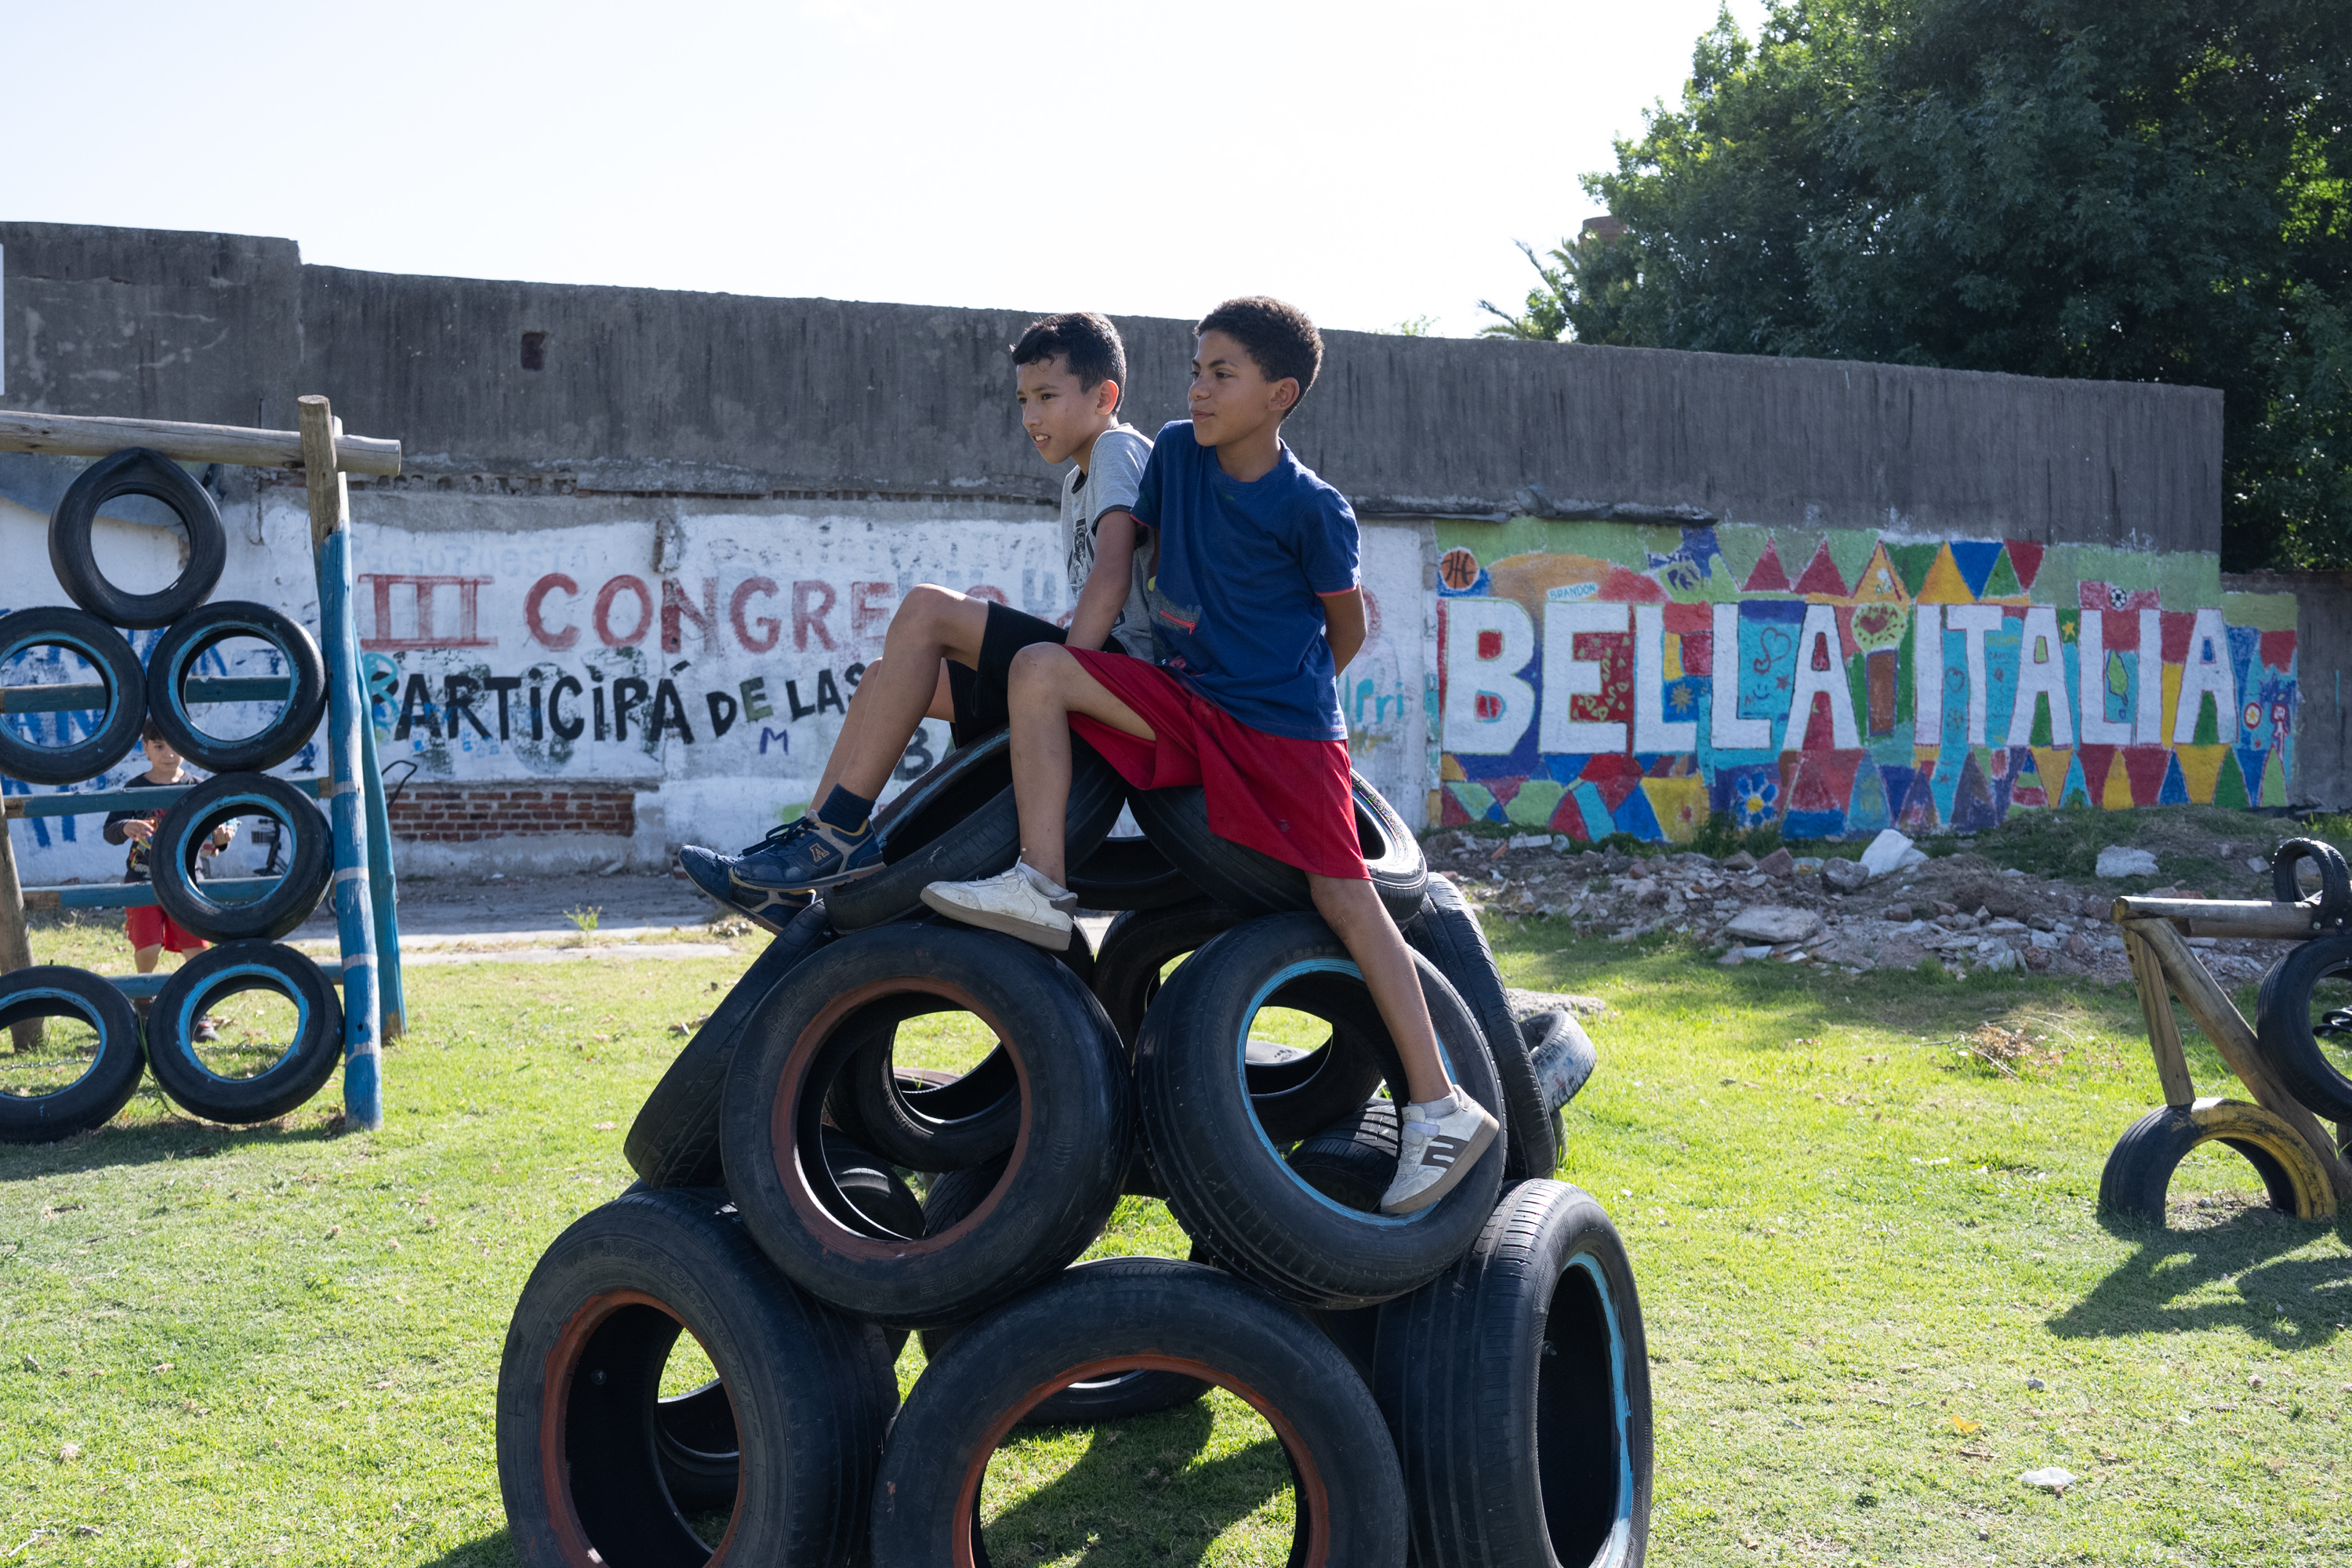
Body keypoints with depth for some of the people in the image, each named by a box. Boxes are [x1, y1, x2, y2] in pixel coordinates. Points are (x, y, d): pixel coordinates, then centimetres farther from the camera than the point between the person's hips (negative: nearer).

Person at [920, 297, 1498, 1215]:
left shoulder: (1310, 510, -13)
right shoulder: (1176, 452, 3)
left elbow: (1347, 623, 1)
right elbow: (1140, 544, 20)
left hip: (1285, 725, -5)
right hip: (1186, 703, 6)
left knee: (1343, 896, -10)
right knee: (1039, 668, -15)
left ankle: (1441, 1108, -4)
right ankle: (1041, 890, -18)